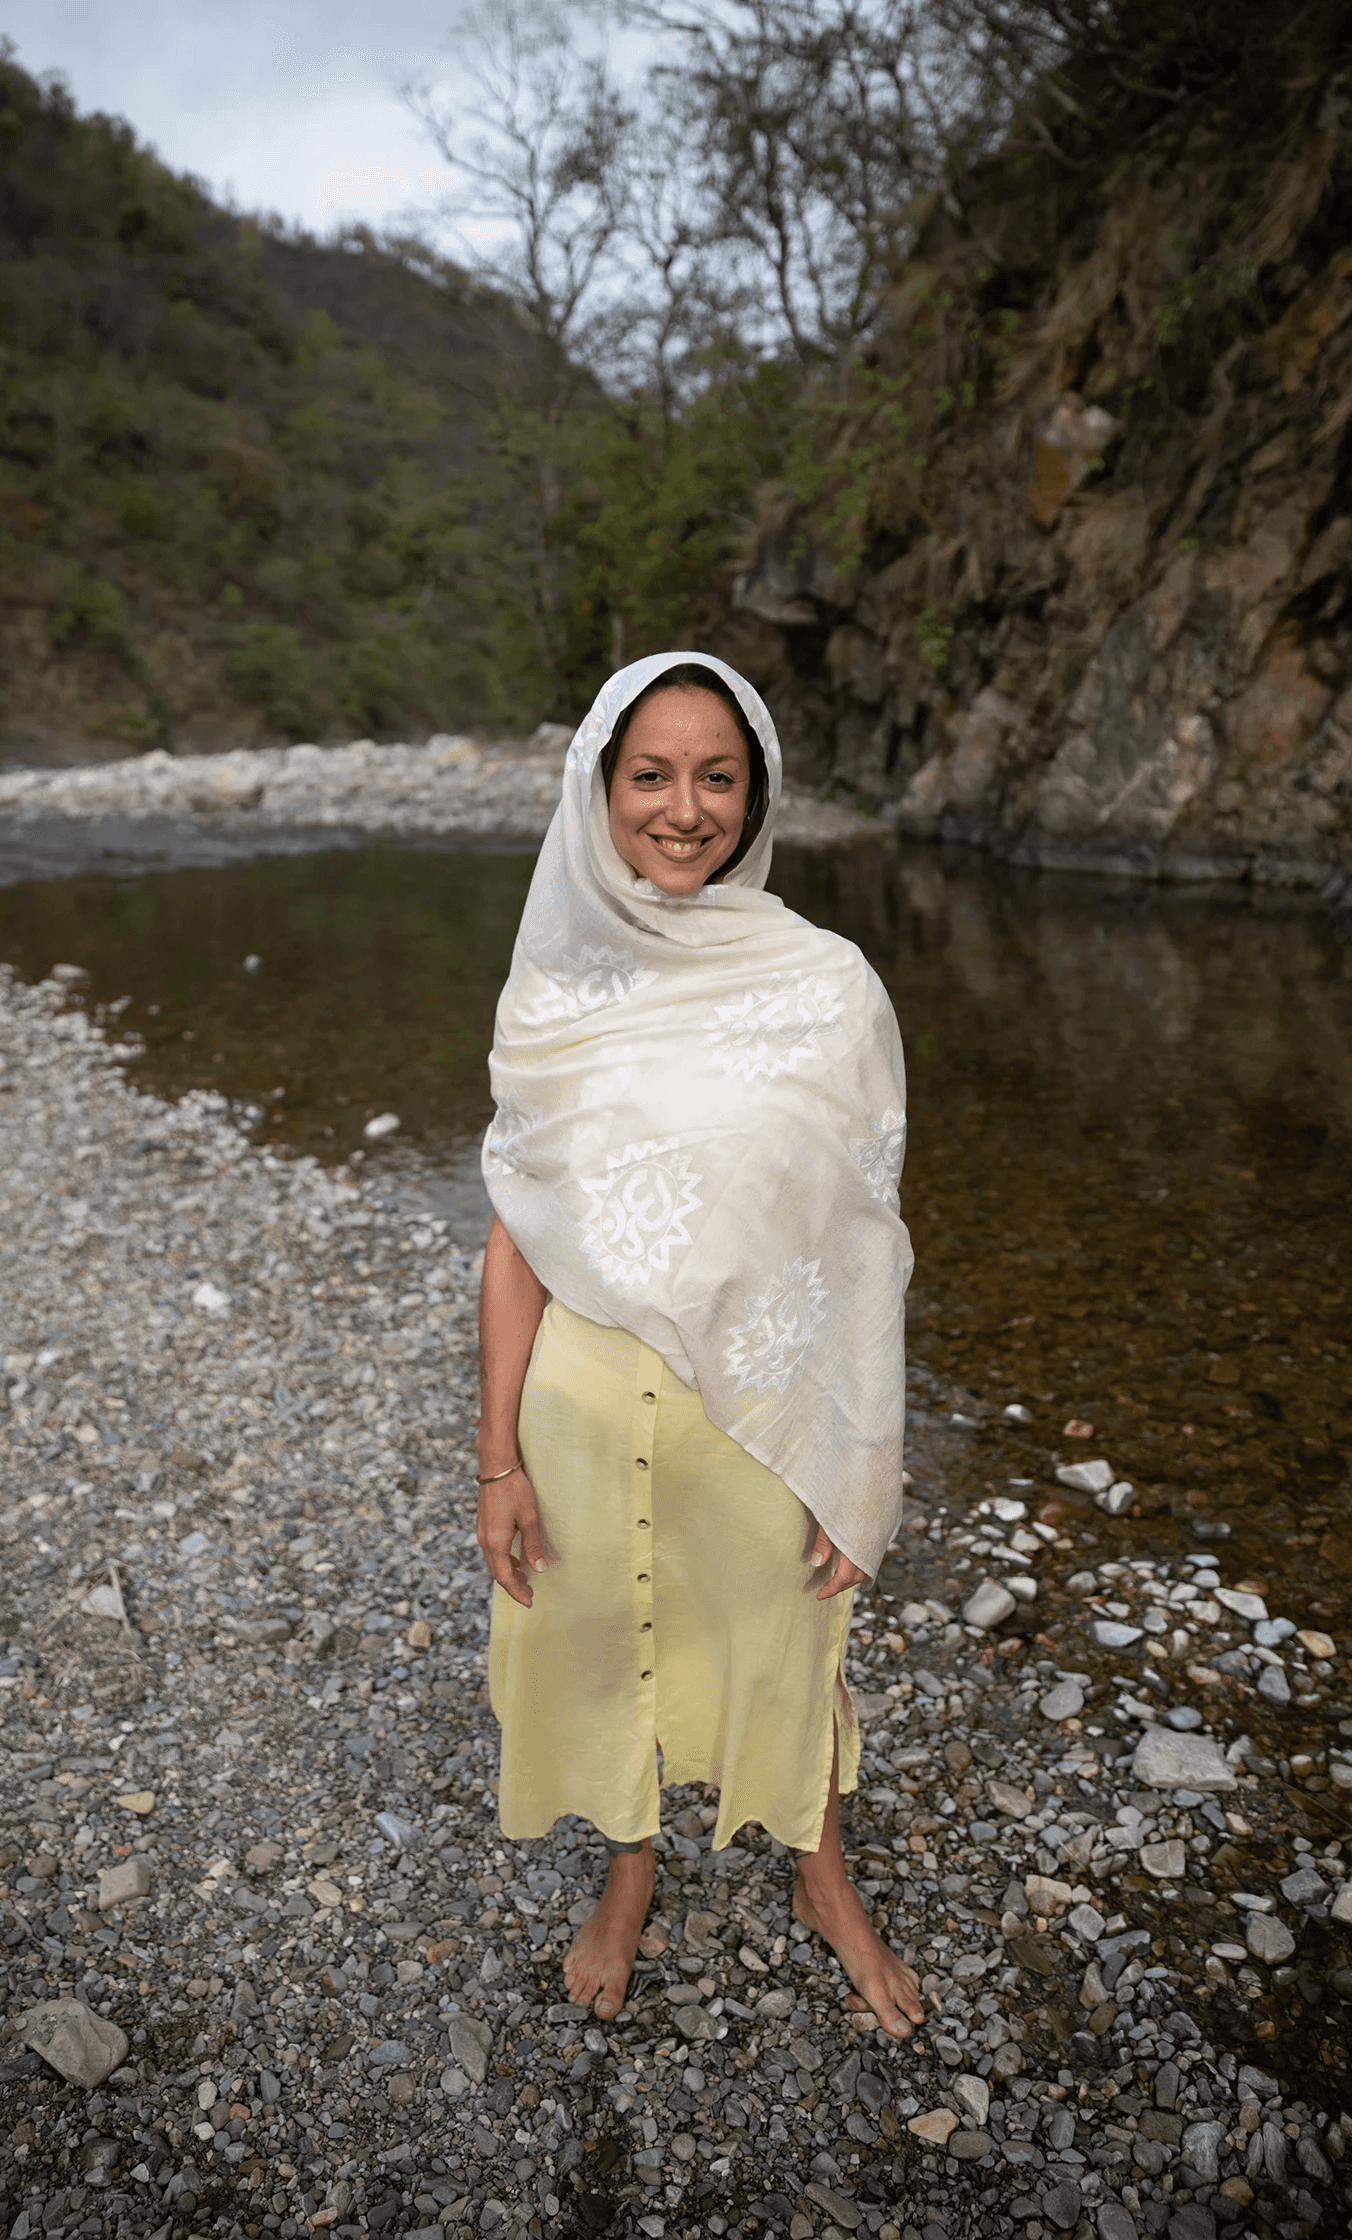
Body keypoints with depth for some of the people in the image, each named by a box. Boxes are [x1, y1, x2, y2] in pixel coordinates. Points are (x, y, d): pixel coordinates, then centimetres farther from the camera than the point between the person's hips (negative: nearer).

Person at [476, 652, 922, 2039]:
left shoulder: (827, 987, -11)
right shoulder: (551, 992, -5)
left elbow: (859, 1243, -6)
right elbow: (518, 1234, -2)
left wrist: (859, 1472, -5)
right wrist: (499, 1458, -2)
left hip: (760, 1402, -1)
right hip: (587, 1402, 2)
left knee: (783, 1648, 20)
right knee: (604, 1641, 21)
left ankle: (823, 1881, 52)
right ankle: (629, 1872, 53)